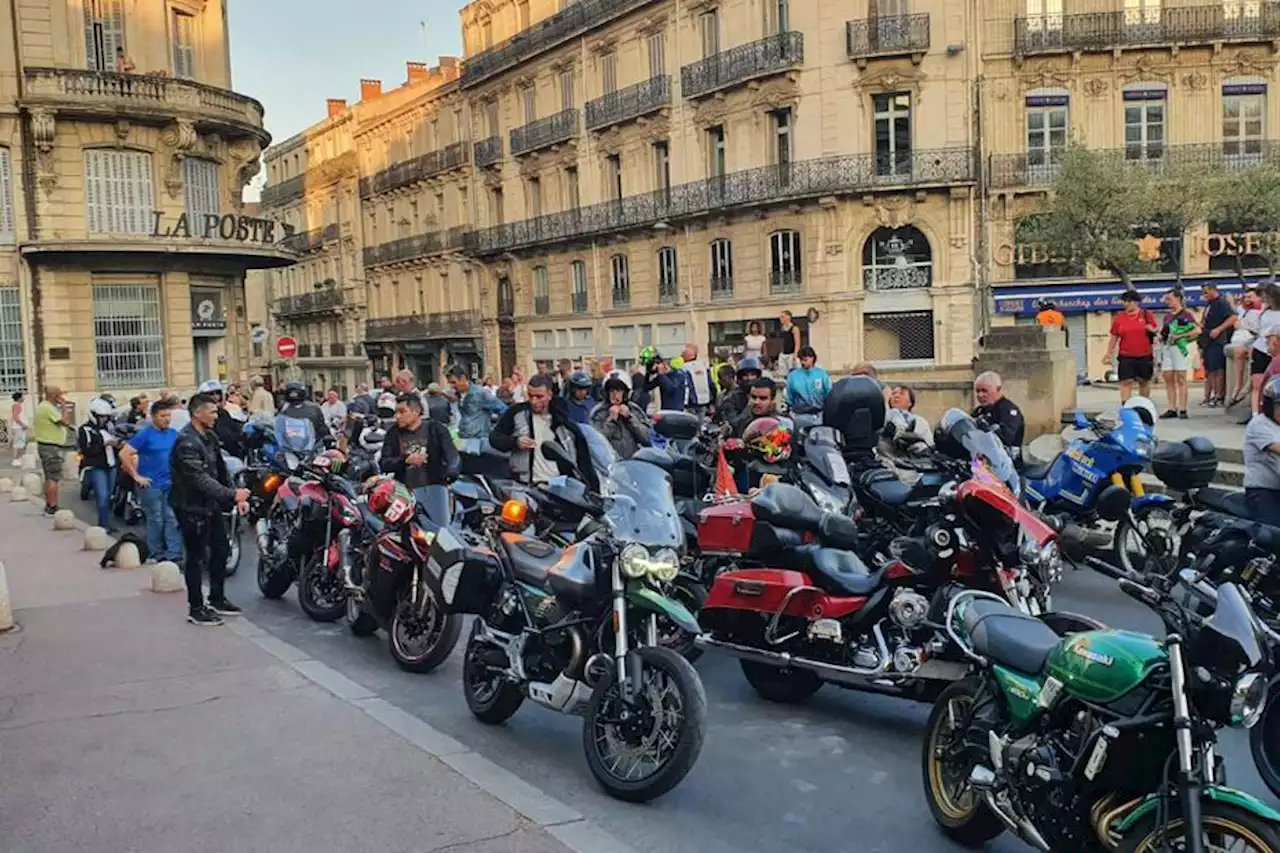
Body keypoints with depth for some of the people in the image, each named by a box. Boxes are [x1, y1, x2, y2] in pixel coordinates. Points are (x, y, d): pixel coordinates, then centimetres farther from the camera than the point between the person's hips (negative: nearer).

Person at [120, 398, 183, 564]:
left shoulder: (173, 434, 6)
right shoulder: (145, 434, -9)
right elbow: (124, 454, -13)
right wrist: (136, 476, -13)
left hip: (170, 484, 5)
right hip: (151, 485, -5)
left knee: (172, 519, 1)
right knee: (156, 520, 3)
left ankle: (174, 553, 3)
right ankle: (157, 555, 15)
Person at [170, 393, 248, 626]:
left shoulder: (210, 436, 8)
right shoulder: (186, 442, -21)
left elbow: (221, 470, 11)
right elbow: (200, 479, -27)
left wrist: (237, 498, 1)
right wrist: (232, 495, -30)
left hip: (211, 504, 9)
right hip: (192, 507, -9)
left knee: (220, 551, 16)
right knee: (196, 557, 0)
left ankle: (217, 600, 30)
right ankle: (196, 609, 11)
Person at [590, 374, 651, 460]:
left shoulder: (635, 410, 9)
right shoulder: (598, 413, 3)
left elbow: (646, 438, 1)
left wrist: (630, 417, -4)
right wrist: (611, 420, -9)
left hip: (634, 459, 2)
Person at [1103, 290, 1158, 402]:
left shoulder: (1147, 314, 2)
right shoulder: (1119, 318, 3)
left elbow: (1156, 330, 11)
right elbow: (1114, 338, 6)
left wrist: (1153, 330, -13)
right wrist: (1109, 354, 3)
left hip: (1145, 356, 1)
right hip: (1126, 357, -1)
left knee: (1144, 381, 13)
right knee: (1126, 382, -7)